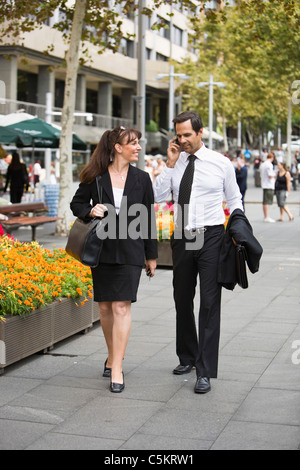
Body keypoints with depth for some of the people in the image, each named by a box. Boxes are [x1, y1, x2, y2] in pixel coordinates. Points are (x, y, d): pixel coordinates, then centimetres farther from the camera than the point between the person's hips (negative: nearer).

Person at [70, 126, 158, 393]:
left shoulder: (142, 178, 4)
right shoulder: (95, 177, 1)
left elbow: (149, 218, 8)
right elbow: (77, 203, 11)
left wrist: (151, 255, 9)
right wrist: (90, 210, -12)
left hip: (130, 250, -1)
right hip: (102, 249, 1)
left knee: (122, 306, -9)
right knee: (105, 306, 8)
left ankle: (116, 370, -6)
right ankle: (113, 355, 30)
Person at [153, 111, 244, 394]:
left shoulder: (221, 163, -1)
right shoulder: (175, 162, 5)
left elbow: (235, 201, 7)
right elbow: (157, 196, -3)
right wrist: (170, 164, -7)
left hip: (211, 237, -4)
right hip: (182, 238, 4)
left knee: (209, 304, -6)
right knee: (182, 301, 15)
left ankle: (205, 372, -2)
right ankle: (187, 357, 34)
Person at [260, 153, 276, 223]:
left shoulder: (262, 164, 14)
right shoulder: (269, 165, -14)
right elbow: (270, 175, -21)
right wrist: (274, 175, -1)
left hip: (264, 185, 9)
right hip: (269, 185, -9)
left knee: (264, 202, 11)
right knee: (267, 202, -9)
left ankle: (265, 216, 17)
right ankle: (267, 217, -10)